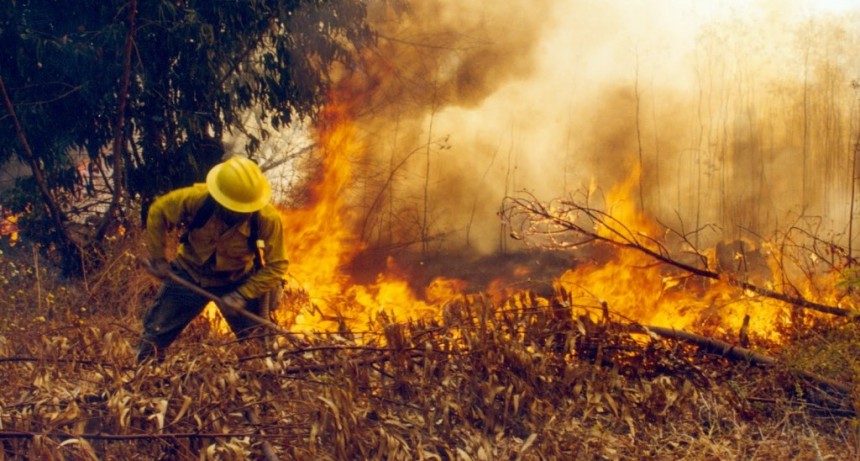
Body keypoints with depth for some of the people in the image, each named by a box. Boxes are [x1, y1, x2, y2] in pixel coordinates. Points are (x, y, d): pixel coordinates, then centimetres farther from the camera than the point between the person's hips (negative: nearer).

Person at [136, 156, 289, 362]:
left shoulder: (268, 219, -31)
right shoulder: (196, 199, -30)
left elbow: (276, 266, -21)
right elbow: (157, 213, -10)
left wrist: (242, 295, -30)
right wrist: (158, 258, -9)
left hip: (238, 281, -1)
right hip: (189, 274, 1)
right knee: (155, 334, 8)